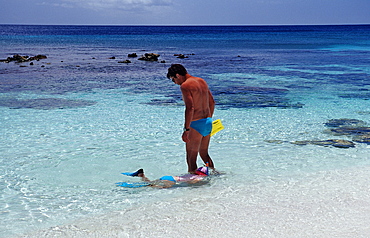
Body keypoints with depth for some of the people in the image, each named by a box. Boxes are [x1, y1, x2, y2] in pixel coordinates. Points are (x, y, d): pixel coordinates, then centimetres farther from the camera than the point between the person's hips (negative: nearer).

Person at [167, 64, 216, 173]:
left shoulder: (185, 86, -14)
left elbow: (190, 108, -23)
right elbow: (212, 102, 18)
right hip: (207, 122, 9)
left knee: (191, 157, 0)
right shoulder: (202, 81, 12)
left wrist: (186, 129, -21)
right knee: (204, 153, 24)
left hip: (196, 124, -9)